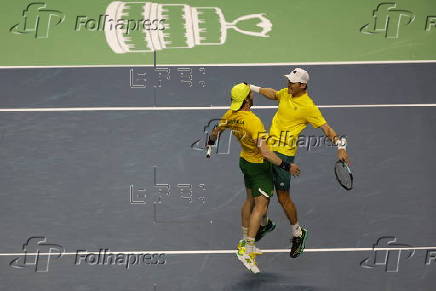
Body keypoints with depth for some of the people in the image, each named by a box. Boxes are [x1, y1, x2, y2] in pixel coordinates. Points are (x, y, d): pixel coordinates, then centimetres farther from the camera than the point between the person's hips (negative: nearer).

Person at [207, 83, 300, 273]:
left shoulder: (231, 115, -7)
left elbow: (216, 131, 13)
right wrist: (286, 166, -29)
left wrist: (211, 142, 36)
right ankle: (246, 251, -7)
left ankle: (245, 242, 34)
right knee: (260, 207, -4)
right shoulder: (253, 121, -31)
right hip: (259, 166, -8)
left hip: (245, 161, 8)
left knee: (250, 200, 23)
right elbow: (264, 152, -35)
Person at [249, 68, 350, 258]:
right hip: (268, 149, 7)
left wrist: (340, 146, -25)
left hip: (283, 154, -7)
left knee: (283, 198, -3)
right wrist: (254, 88, 32)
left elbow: (326, 128, -13)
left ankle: (297, 233, 16)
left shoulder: (308, 106, -14)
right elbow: (273, 94, 32)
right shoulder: (285, 94, 7)